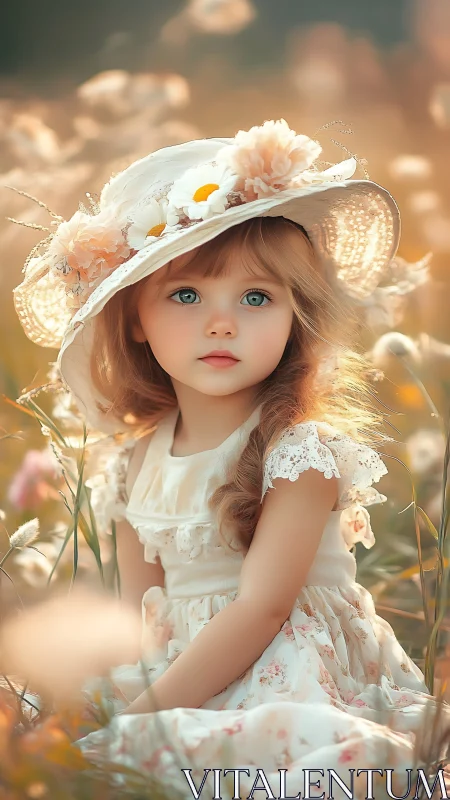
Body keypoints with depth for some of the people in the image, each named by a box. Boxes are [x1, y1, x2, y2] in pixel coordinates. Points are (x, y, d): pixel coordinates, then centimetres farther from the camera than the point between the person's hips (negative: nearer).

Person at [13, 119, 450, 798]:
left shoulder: (301, 451, -13)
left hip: (295, 680, -5)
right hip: (185, 672, 5)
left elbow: (261, 608, -18)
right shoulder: (140, 458, 7)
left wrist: (149, 709, -20)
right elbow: (143, 610, 11)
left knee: (331, 745, -36)